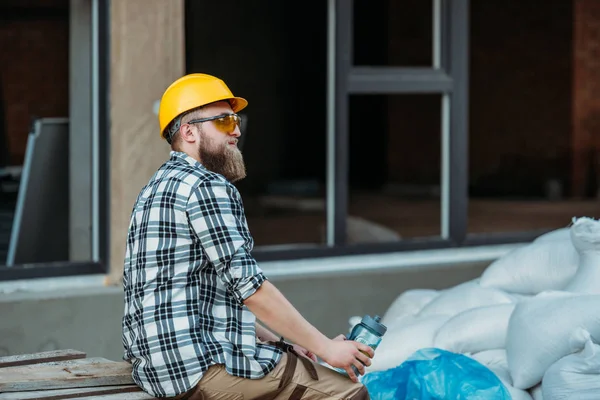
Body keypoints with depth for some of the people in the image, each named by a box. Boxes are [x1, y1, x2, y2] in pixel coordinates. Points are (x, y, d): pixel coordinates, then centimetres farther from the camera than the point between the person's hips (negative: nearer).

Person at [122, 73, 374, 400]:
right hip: (200, 367, -10)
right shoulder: (207, 187, -11)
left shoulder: (156, 189, 20)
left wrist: (276, 341, 17)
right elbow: (248, 286, -16)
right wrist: (325, 347, -10)